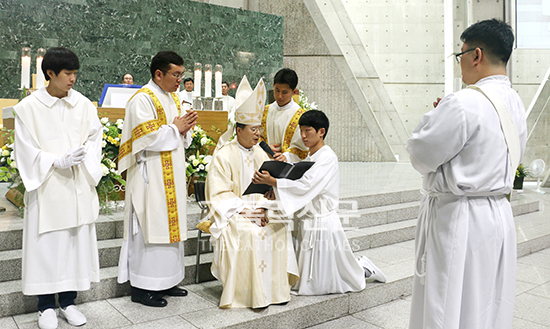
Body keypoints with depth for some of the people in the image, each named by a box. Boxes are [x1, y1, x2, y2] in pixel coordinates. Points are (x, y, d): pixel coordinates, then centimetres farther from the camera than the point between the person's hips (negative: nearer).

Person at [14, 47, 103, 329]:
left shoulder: (83, 104, 4)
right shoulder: (28, 107, -3)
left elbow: (94, 138, 5)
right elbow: (26, 151, -4)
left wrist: (81, 158, -14)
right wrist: (58, 162, -17)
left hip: (78, 186, 3)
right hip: (47, 187, -2)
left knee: (76, 240, 8)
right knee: (46, 242, 4)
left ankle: (68, 301, 24)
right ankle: (46, 306, 21)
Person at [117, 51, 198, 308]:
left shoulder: (173, 98, 15)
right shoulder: (142, 100, -12)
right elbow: (148, 138, -22)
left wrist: (185, 129, -1)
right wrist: (175, 128, -12)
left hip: (172, 176, 9)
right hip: (150, 177, -9)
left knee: (170, 226, 13)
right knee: (149, 228, -3)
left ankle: (164, 281, 24)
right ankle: (141, 287, 9)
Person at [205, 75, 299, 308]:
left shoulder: (260, 154, 10)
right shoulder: (223, 156, -9)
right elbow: (219, 195, -11)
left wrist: (262, 208, -10)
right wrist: (243, 210, -20)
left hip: (257, 208, 6)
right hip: (232, 211, -5)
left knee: (279, 228, -19)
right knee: (251, 233, -31)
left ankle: (275, 288, -8)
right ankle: (251, 293, -19)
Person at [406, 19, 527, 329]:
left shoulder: (463, 104, -21)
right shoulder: (516, 103, 7)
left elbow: (421, 155, -15)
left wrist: (434, 115, 1)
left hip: (459, 221, -9)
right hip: (500, 215, 9)